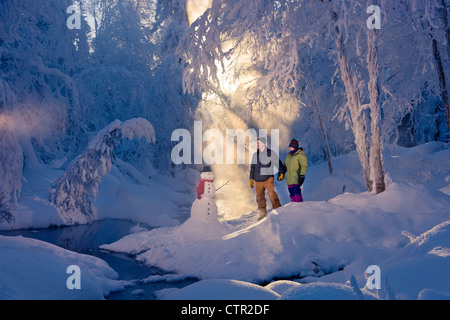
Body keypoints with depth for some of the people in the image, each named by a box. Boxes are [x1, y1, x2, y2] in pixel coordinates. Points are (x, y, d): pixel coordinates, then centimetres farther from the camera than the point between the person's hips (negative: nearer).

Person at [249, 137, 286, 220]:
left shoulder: (271, 153, 0)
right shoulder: (255, 155, 13)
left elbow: (278, 163, -2)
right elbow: (253, 167, 19)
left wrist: (281, 173, -13)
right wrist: (251, 179, 16)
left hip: (268, 178, -4)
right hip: (258, 180, 4)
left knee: (271, 193, -22)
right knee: (260, 197, 5)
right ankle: (263, 214, 15)